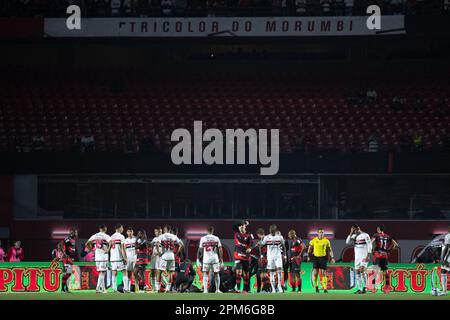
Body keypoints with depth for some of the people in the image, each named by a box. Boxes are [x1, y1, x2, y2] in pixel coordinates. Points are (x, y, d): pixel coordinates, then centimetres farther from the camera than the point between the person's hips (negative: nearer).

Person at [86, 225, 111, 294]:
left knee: (101, 272, 15)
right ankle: (98, 288, -11)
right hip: (104, 256, -5)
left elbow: (87, 244, 9)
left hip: (97, 257, 5)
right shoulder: (106, 236, -7)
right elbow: (111, 243, -24)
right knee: (102, 273, -3)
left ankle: (103, 288, 17)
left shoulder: (94, 236, 9)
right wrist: (108, 250, -13)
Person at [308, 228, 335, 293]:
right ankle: (316, 286, 14)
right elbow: (310, 248, 12)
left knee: (323, 273, -3)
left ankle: (325, 288, 0)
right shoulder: (314, 240, 2)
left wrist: (332, 258, -1)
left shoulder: (326, 241, 1)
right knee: (315, 273, -6)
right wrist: (309, 256, 6)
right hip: (315, 258, 1)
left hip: (323, 258, -1)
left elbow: (330, 250, 7)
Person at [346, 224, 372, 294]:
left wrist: (368, 256, -15)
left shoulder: (365, 235, -7)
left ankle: (364, 287, -15)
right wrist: (351, 233, -7)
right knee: (357, 272, 3)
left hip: (364, 257, -6)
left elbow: (369, 246, -9)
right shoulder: (354, 236, 10)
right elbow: (348, 242, -2)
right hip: (357, 257, 6)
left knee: (362, 270, -20)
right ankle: (359, 289, 8)